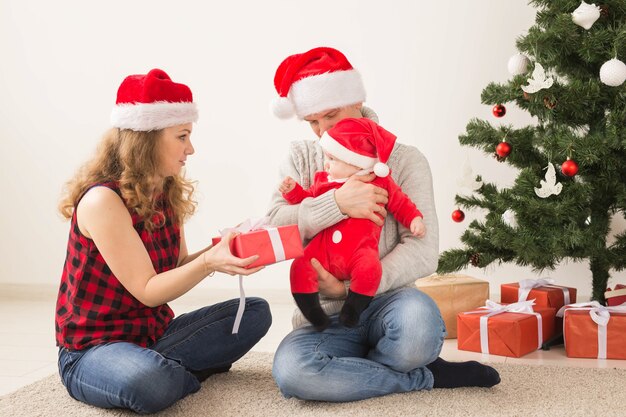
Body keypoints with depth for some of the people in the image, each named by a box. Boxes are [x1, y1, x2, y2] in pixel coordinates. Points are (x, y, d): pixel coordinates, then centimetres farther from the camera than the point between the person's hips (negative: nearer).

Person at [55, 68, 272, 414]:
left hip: (153, 332, 8)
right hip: (91, 348, -7)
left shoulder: (166, 196, 5)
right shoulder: (103, 200, -21)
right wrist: (208, 263, -34)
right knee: (150, 382, -40)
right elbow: (147, 290, -21)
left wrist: (220, 251, -10)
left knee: (254, 312, -3)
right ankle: (191, 370, -5)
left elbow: (174, 269, 6)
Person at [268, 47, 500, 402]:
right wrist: (337, 203, -25)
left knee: (418, 316, -39)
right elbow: (277, 224, -9)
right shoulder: (302, 158, 8)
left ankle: (349, 369, -5)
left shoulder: (405, 160, 0)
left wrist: (350, 289, -19)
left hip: (386, 305, -2)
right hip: (325, 318, 3)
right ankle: (428, 377, -12)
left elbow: (423, 251, -11)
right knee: (291, 370, -32)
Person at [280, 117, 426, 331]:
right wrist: (293, 191, 11)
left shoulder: (380, 182, 7)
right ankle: (314, 315, -10)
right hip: (323, 249, 3)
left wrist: (415, 219, -1)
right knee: (300, 267, -21)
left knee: (370, 268, -35)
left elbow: (401, 203, 14)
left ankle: (351, 311, -15)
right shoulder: (323, 179, 16)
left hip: (360, 249, -3)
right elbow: (308, 200, 27)